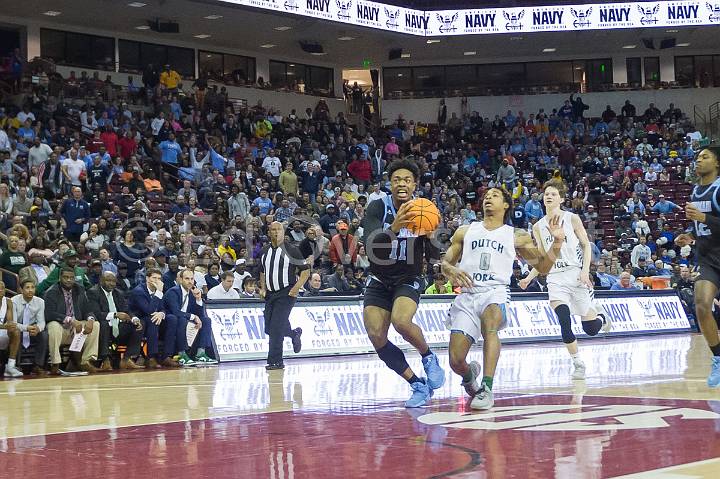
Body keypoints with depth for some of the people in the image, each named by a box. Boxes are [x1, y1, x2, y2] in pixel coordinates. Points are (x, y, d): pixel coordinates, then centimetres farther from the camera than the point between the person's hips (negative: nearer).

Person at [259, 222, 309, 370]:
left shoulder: (291, 250, -7)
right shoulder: (265, 252, 10)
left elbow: (306, 270, -4)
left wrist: (296, 288, -15)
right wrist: (263, 288, 10)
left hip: (286, 293, -6)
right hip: (270, 294, 6)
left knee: (276, 328, -14)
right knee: (269, 329, 8)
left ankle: (275, 361, -7)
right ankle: (294, 334, 36)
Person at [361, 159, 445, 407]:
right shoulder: (378, 208, -13)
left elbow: (436, 256, -8)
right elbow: (370, 244, -28)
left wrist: (431, 234, -29)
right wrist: (393, 229, -46)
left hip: (409, 280, -1)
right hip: (379, 281, 1)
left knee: (401, 321, -30)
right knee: (376, 336, -14)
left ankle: (429, 357, -1)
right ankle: (419, 386, 0)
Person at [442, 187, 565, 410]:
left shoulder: (517, 236, 15)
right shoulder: (465, 231, 18)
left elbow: (543, 266, 15)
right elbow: (445, 263, 17)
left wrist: (557, 241, 0)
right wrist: (452, 270, -7)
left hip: (495, 292, -2)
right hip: (467, 295, 2)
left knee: (490, 325, -39)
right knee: (456, 361, -11)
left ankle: (486, 389, -38)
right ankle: (469, 374, 28)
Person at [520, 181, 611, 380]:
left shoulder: (572, 219, -1)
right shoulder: (538, 227, 8)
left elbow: (587, 245, 1)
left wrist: (585, 270, -12)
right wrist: (529, 278, 3)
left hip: (576, 275, -2)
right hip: (555, 278, 2)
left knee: (590, 328, 2)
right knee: (564, 321, -20)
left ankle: (600, 316, 40)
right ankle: (578, 364, -5)